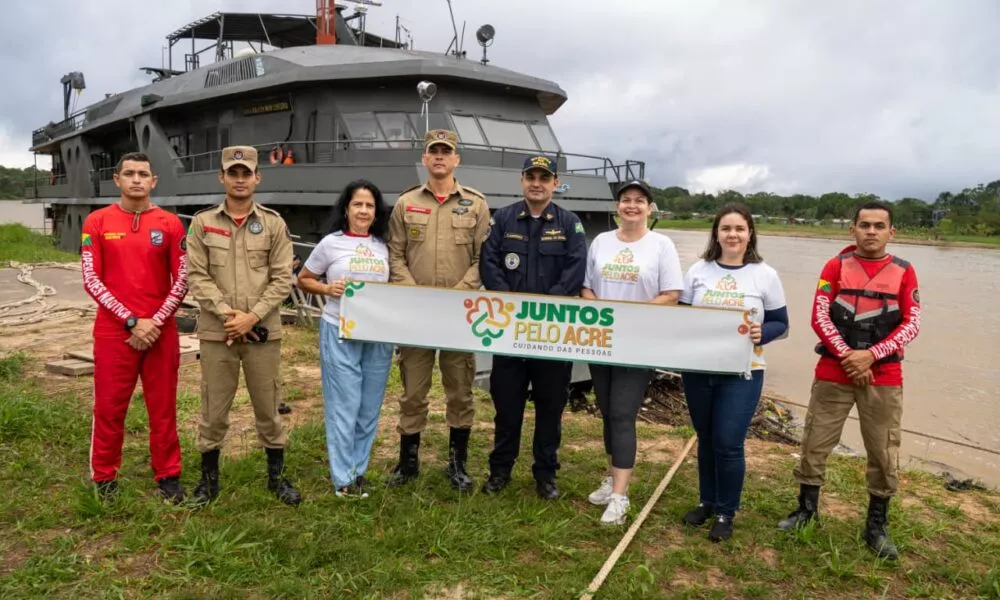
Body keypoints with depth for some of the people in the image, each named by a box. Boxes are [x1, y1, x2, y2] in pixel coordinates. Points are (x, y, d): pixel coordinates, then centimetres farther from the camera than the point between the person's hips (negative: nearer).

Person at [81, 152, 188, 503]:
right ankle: (104, 478, 22)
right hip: (113, 330, 0)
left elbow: (182, 280, 1)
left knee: (163, 407, 8)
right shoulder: (97, 222, 1)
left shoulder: (170, 224, 2)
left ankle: (168, 476, 20)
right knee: (109, 407, 7)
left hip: (161, 331, 1)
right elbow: (91, 280, -4)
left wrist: (155, 322, -9)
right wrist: (132, 321, -12)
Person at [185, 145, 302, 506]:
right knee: (213, 409, 9)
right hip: (216, 332, 0)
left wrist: (253, 316, -12)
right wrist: (226, 312, -14)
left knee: (268, 407, 9)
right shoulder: (202, 223, 4)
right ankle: (209, 478, 26)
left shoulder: (274, 224, 2)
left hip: (263, 332, 0)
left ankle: (277, 475, 24)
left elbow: (282, 278, -2)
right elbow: (196, 276, -2)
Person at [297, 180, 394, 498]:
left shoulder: (383, 246, 8)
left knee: (370, 407, 12)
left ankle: (359, 469, 27)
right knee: (344, 407, 1)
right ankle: (343, 477, 13)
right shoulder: (331, 243, -2)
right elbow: (303, 279, 6)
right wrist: (328, 289, -11)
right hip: (340, 334, -4)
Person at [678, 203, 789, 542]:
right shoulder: (698, 271, 3)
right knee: (706, 439, 15)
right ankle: (707, 501, 33)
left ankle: (726, 512, 18)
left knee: (728, 444, -2)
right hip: (697, 369, 3)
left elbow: (781, 323, 2)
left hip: (743, 373, -2)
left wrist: (762, 333, -19)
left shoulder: (764, 275, -2)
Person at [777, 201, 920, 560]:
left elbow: (911, 324, -3)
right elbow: (819, 317, -5)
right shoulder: (836, 266, 2)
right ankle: (806, 510, 24)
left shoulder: (903, 272, 3)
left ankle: (877, 527, 21)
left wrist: (870, 355, -15)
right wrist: (848, 357, -14)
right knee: (814, 445, 5)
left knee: (884, 455, 5)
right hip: (833, 373, 0)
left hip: (884, 377, 1)